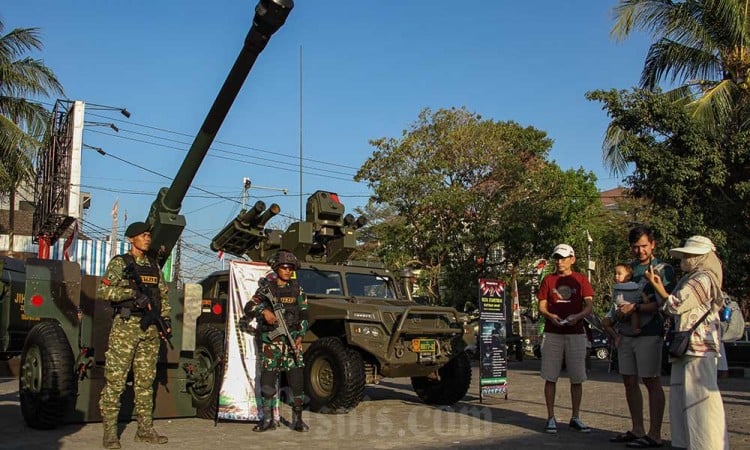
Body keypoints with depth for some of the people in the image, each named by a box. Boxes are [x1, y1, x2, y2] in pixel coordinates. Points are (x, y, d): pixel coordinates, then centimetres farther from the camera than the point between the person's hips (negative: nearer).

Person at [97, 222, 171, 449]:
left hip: (150, 328, 6)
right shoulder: (119, 263, -1)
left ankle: (145, 429, 15)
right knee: (115, 380, -5)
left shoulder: (154, 265, 17)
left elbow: (163, 294, 22)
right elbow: (103, 290, -12)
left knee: (145, 381, 9)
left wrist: (166, 318, 10)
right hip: (126, 325, -6)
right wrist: (133, 293, -21)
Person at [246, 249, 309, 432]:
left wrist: (300, 336, -1)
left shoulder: (297, 289, 10)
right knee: (267, 379, 0)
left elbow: (304, 314, 10)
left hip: (293, 339, 1)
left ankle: (297, 419, 6)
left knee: (297, 379, -2)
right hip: (271, 340, -1)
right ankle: (268, 419, 11)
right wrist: (264, 311, -21)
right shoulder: (266, 288, 5)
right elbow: (249, 307, -1)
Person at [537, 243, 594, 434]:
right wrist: (550, 316, -16)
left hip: (576, 333, 0)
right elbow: (541, 306, 6)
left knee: (577, 378, 5)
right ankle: (551, 418, 8)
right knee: (550, 377, 1)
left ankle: (575, 418, 16)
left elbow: (589, 305, 1)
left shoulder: (581, 280, 8)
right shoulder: (548, 280, 9)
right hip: (552, 334, 0)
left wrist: (577, 316, -19)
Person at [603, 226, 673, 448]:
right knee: (629, 382, 9)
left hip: (649, 332, -7)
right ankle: (637, 430, 19)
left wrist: (635, 308, -19)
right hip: (625, 333, 7)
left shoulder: (663, 270, -2)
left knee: (652, 382, -4)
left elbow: (663, 304, -12)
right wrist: (614, 330, 11)